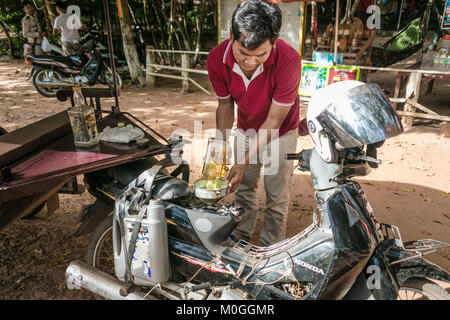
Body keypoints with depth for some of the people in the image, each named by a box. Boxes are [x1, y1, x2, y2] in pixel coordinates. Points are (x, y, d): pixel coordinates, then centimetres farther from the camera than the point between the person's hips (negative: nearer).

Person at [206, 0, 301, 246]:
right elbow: (225, 104, -8)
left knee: (276, 196, 3)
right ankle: (241, 240, 34)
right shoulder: (216, 60, -25)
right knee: (243, 188, 13)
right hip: (246, 129, 3)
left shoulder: (288, 61, -36)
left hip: (280, 133, -3)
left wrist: (245, 161, -32)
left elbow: (273, 121, -29)